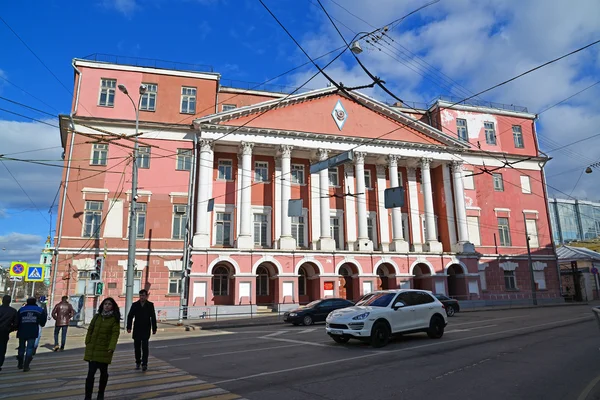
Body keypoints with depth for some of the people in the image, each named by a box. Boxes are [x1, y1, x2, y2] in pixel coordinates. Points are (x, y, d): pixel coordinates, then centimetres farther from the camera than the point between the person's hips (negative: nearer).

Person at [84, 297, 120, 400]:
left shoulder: (115, 319, -5)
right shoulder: (96, 317, 7)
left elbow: (115, 334, -12)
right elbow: (90, 330, 9)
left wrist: (111, 348, -23)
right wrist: (87, 343, -2)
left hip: (104, 349, -2)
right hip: (92, 349, 2)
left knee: (103, 372, 12)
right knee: (91, 373, -5)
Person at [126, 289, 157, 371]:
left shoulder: (150, 305, -1)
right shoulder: (135, 305, 2)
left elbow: (153, 317, 2)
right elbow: (130, 316, 2)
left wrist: (154, 329, 1)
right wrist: (129, 327, -7)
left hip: (146, 330, -2)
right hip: (137, 329, 2)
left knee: (145, 347, -6)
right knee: (137, 347, 10)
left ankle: (144, 364, -2)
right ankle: (138, 362, 26)